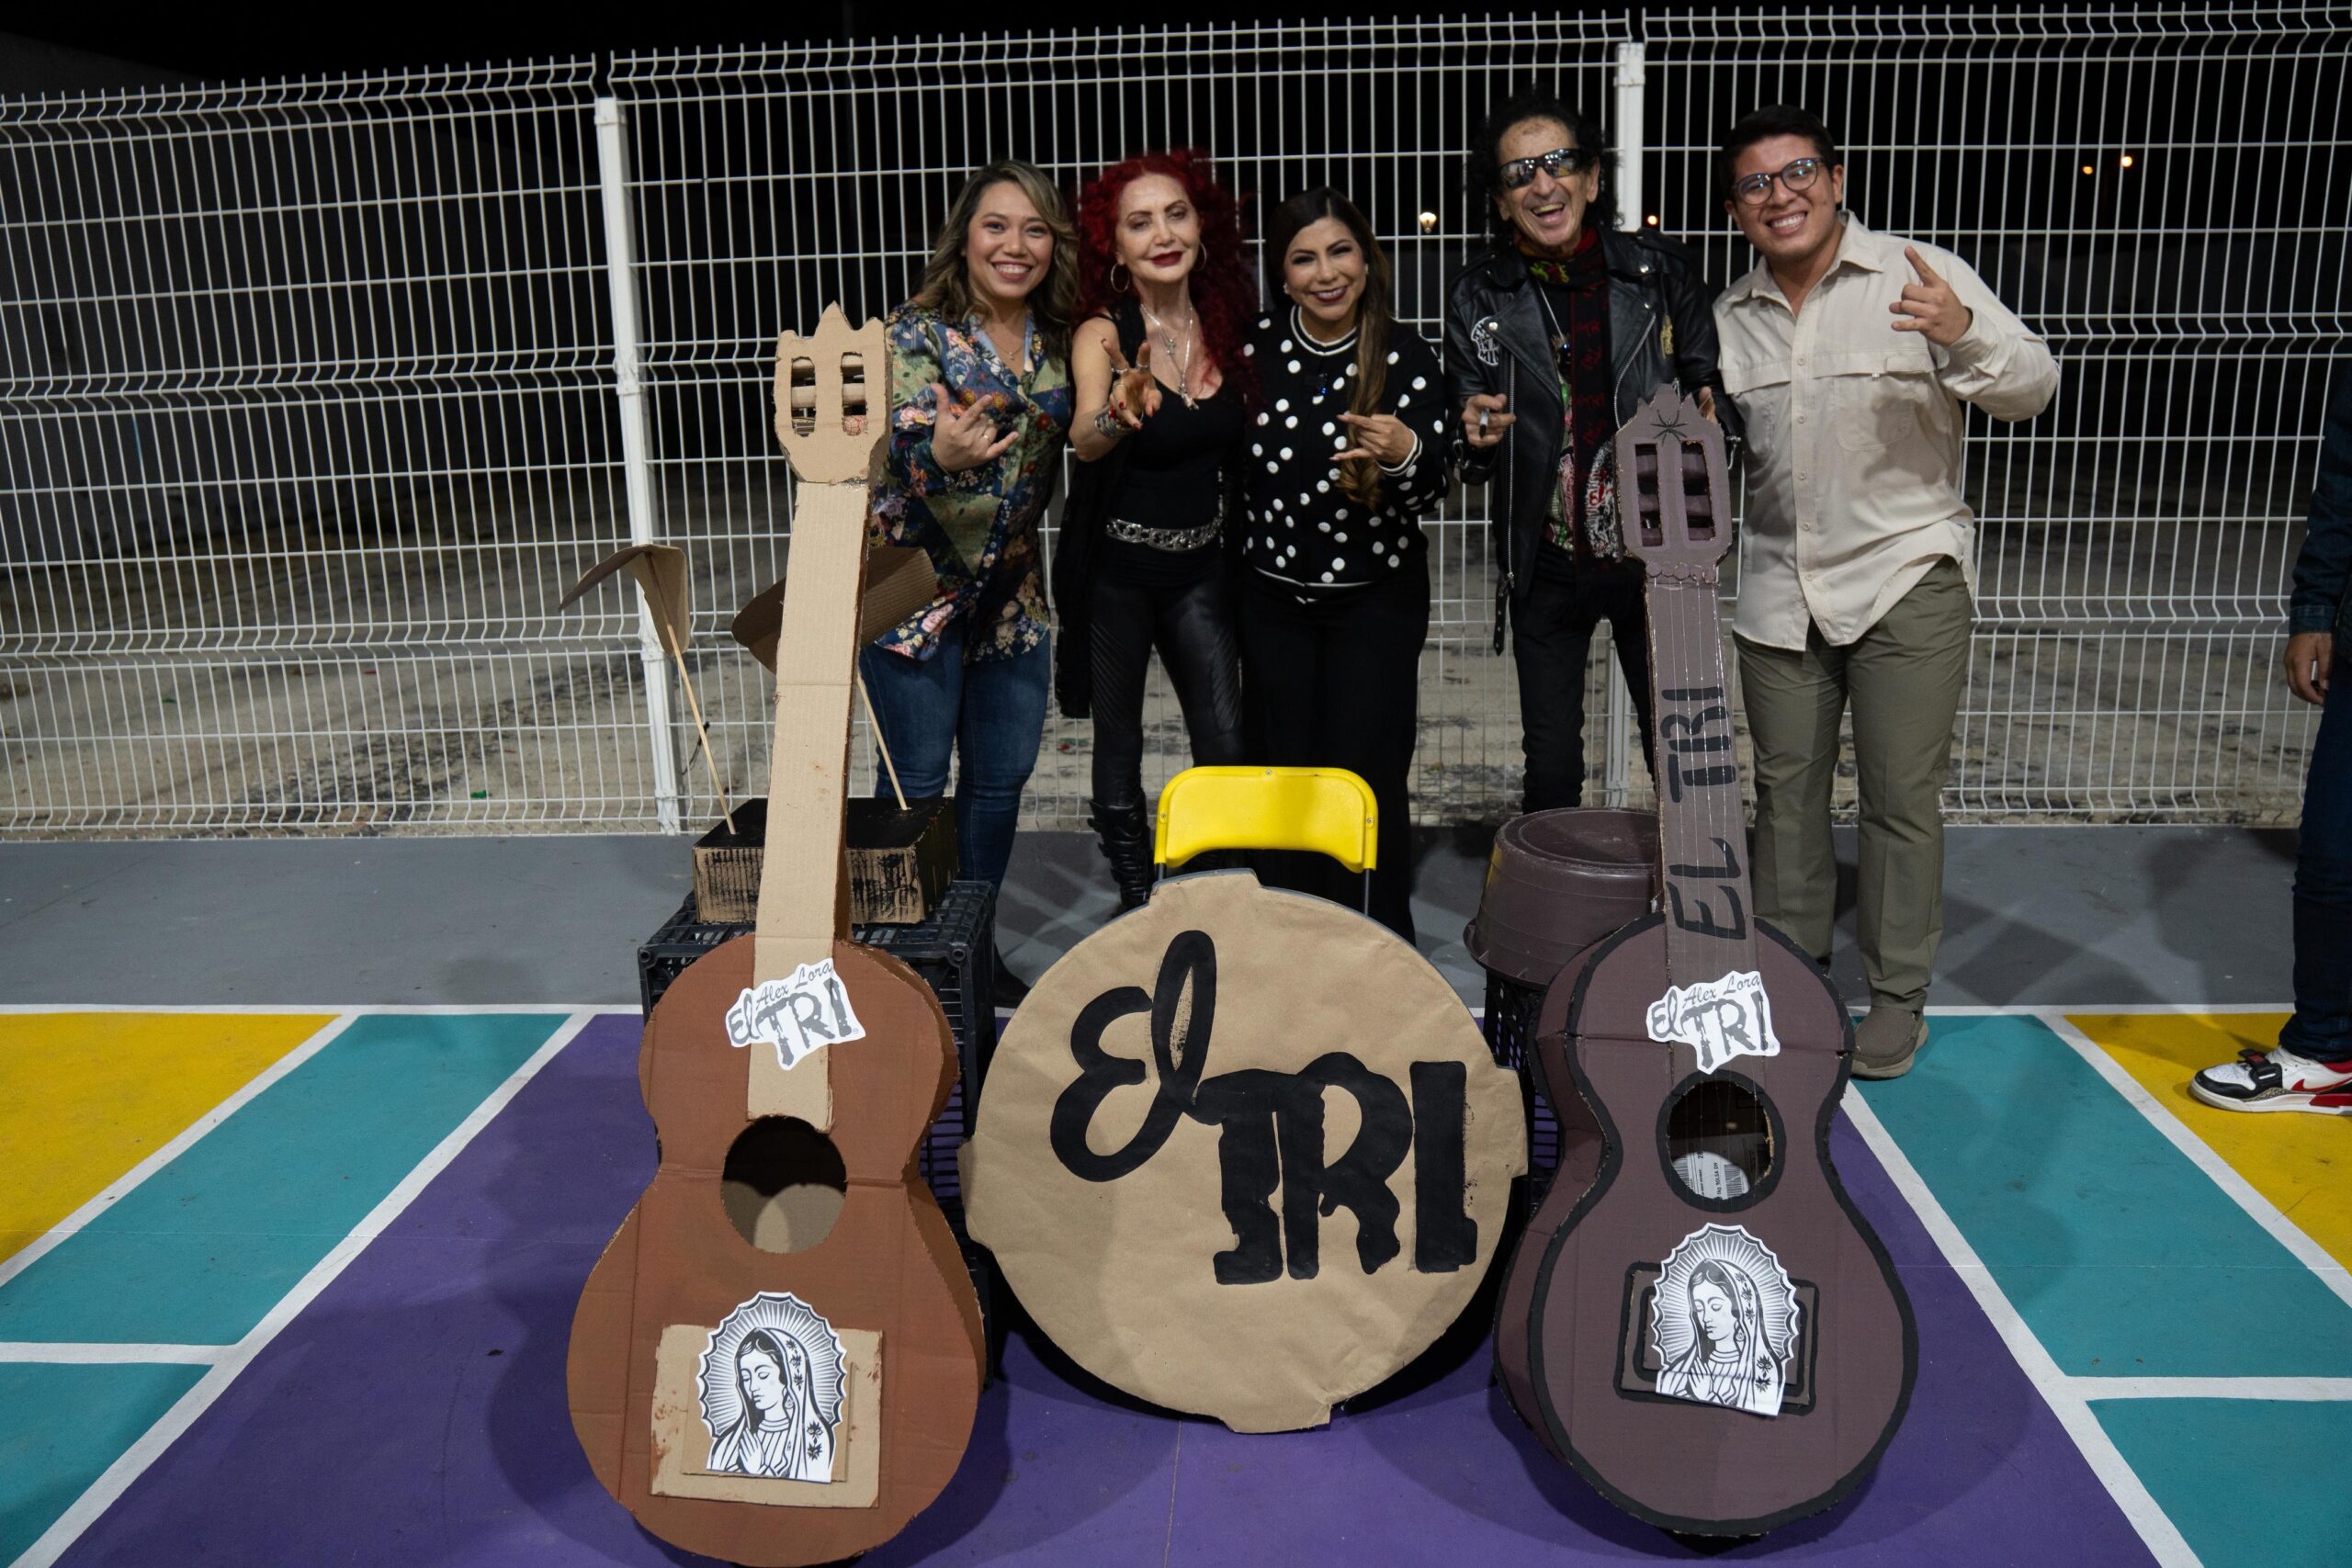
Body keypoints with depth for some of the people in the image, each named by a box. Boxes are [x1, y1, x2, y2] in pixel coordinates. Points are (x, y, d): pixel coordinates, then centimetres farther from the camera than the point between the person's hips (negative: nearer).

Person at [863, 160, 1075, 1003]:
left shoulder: (1055, 342, 5)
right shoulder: (915, 333, -11)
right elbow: (911, 452, -21)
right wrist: (944, 456, -42)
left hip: (1011, 588, 6)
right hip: (916, 584, -5)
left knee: (1001, 777, 12)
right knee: (915, 782, 1)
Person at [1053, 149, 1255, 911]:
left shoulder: (1224, 325, 1)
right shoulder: (1103, 333, -13)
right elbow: (1085, 441, -32)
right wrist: (1119, 412, -53)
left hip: (1201, 565, 4)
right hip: (1115, 567, -4)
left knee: (1227, 744, 2)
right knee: (1119, 742, 7)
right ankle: (1137, 901, 23)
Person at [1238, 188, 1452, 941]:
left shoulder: (1406, 355, -9)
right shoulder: (1255, 348, -2)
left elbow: (1433, 487, -9)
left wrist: (1403, 453, -31)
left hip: (1376, 597, -2)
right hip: (1273, 596, 3)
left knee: (1367, 779, -4)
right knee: (1284, 773, 7)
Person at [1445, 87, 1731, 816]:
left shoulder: (1660, 270, -2)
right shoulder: (1480, 295, -1)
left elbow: (1706, 377, 10)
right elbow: (1466, 453, 4)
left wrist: (1709, 409, -12)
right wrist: (1474, 434, -19)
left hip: (1655, 555, 0)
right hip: (1548, 565, 0)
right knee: (1551, 770, 8)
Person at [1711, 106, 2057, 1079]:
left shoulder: (1919, 278, -4)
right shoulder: (1729, 318, 9)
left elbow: (2033, 390, -10)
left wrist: (1965, 332, -28)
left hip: (1907, 580, -4)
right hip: (1778, 589, 4)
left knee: (1901, 796, 0)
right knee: (1785, 786, 11)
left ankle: (1898, 995, 15)